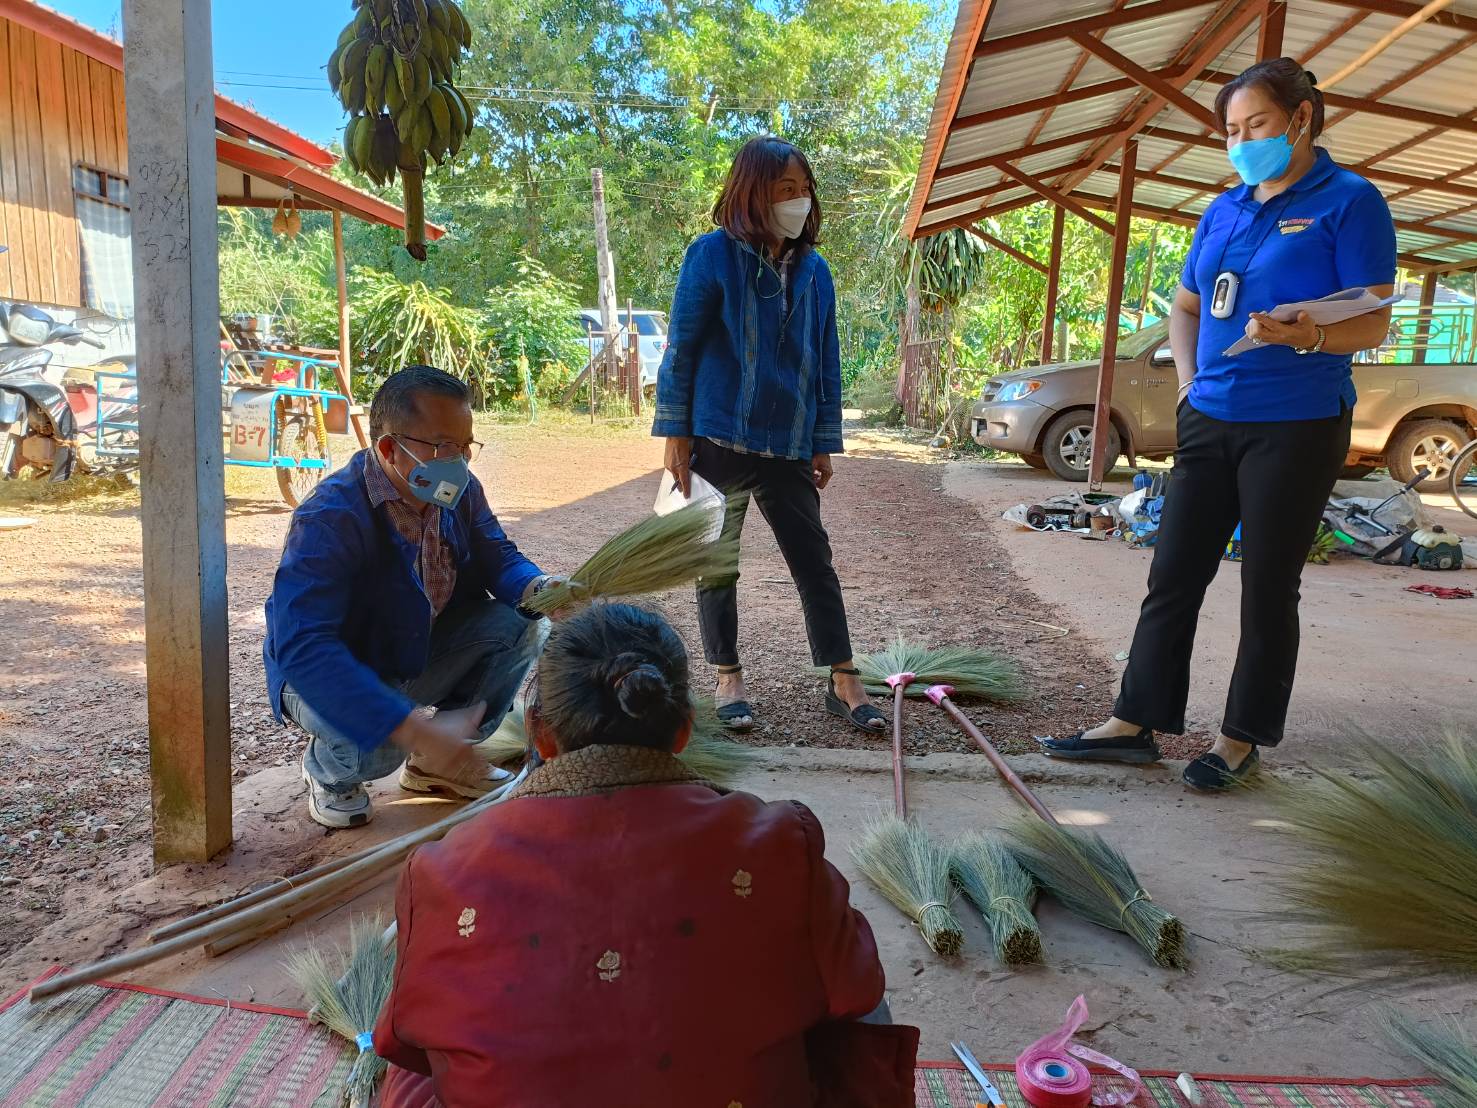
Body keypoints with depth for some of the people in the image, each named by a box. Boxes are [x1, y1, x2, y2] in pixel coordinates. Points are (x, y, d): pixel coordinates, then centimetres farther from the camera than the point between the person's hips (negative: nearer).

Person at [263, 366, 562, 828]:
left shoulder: (461, 491, -11)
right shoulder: (329, 519, -32)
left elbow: (498, 559, 1)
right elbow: (301, 646, -41)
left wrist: (540, 590, -27)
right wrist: (415, 730, -48)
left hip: (421, 655, 6)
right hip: (332, 677, -6)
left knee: (519, 623, -14)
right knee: (374, 745, -35)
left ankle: (436, 763, 5)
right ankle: (328, 768, 6)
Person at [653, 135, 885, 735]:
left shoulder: (813, 268, 6)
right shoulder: (712, 255, -7)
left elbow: (826, 362, 10)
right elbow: (681, 348, -6)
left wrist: (825, 443, 8)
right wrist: (676, 433, -9)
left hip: (789, 447, 4)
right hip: (718, 441, -3)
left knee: (815, 561, 5)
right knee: (717, 565, 8)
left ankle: (844, 682, 14)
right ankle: (728, 678, 23)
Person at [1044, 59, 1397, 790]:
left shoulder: (1349, 202, -5)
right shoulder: (1223, 211, 13)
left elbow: (1373, 324, -10)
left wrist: (1303, 336, -31)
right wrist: (1190, 384, 6)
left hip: (1296, 427, -6)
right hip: (1210, 422, 6)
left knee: (1267, 589, 3)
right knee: (1172, 576, 5)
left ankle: (1242, 739, 16)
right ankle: (1135, 723, 13)